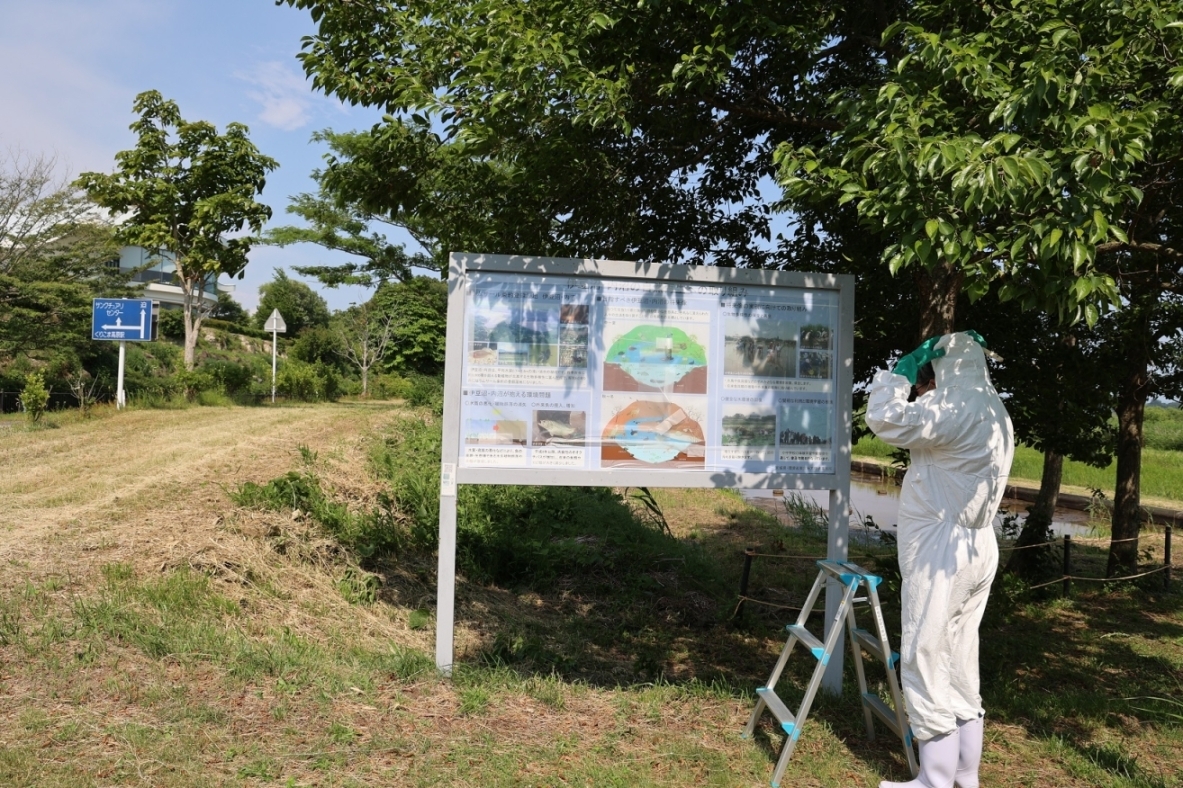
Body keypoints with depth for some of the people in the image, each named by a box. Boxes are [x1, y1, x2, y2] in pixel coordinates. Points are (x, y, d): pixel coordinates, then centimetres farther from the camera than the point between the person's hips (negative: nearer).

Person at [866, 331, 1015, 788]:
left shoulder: (959, 408, -18)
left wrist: (904, 369, -12)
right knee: (960, 666, 15)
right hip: (975, 549, 10)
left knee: (926, 664, -2)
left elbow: (886, 421, -24)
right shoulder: (995, 413, 14)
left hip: (941, 554, -10)